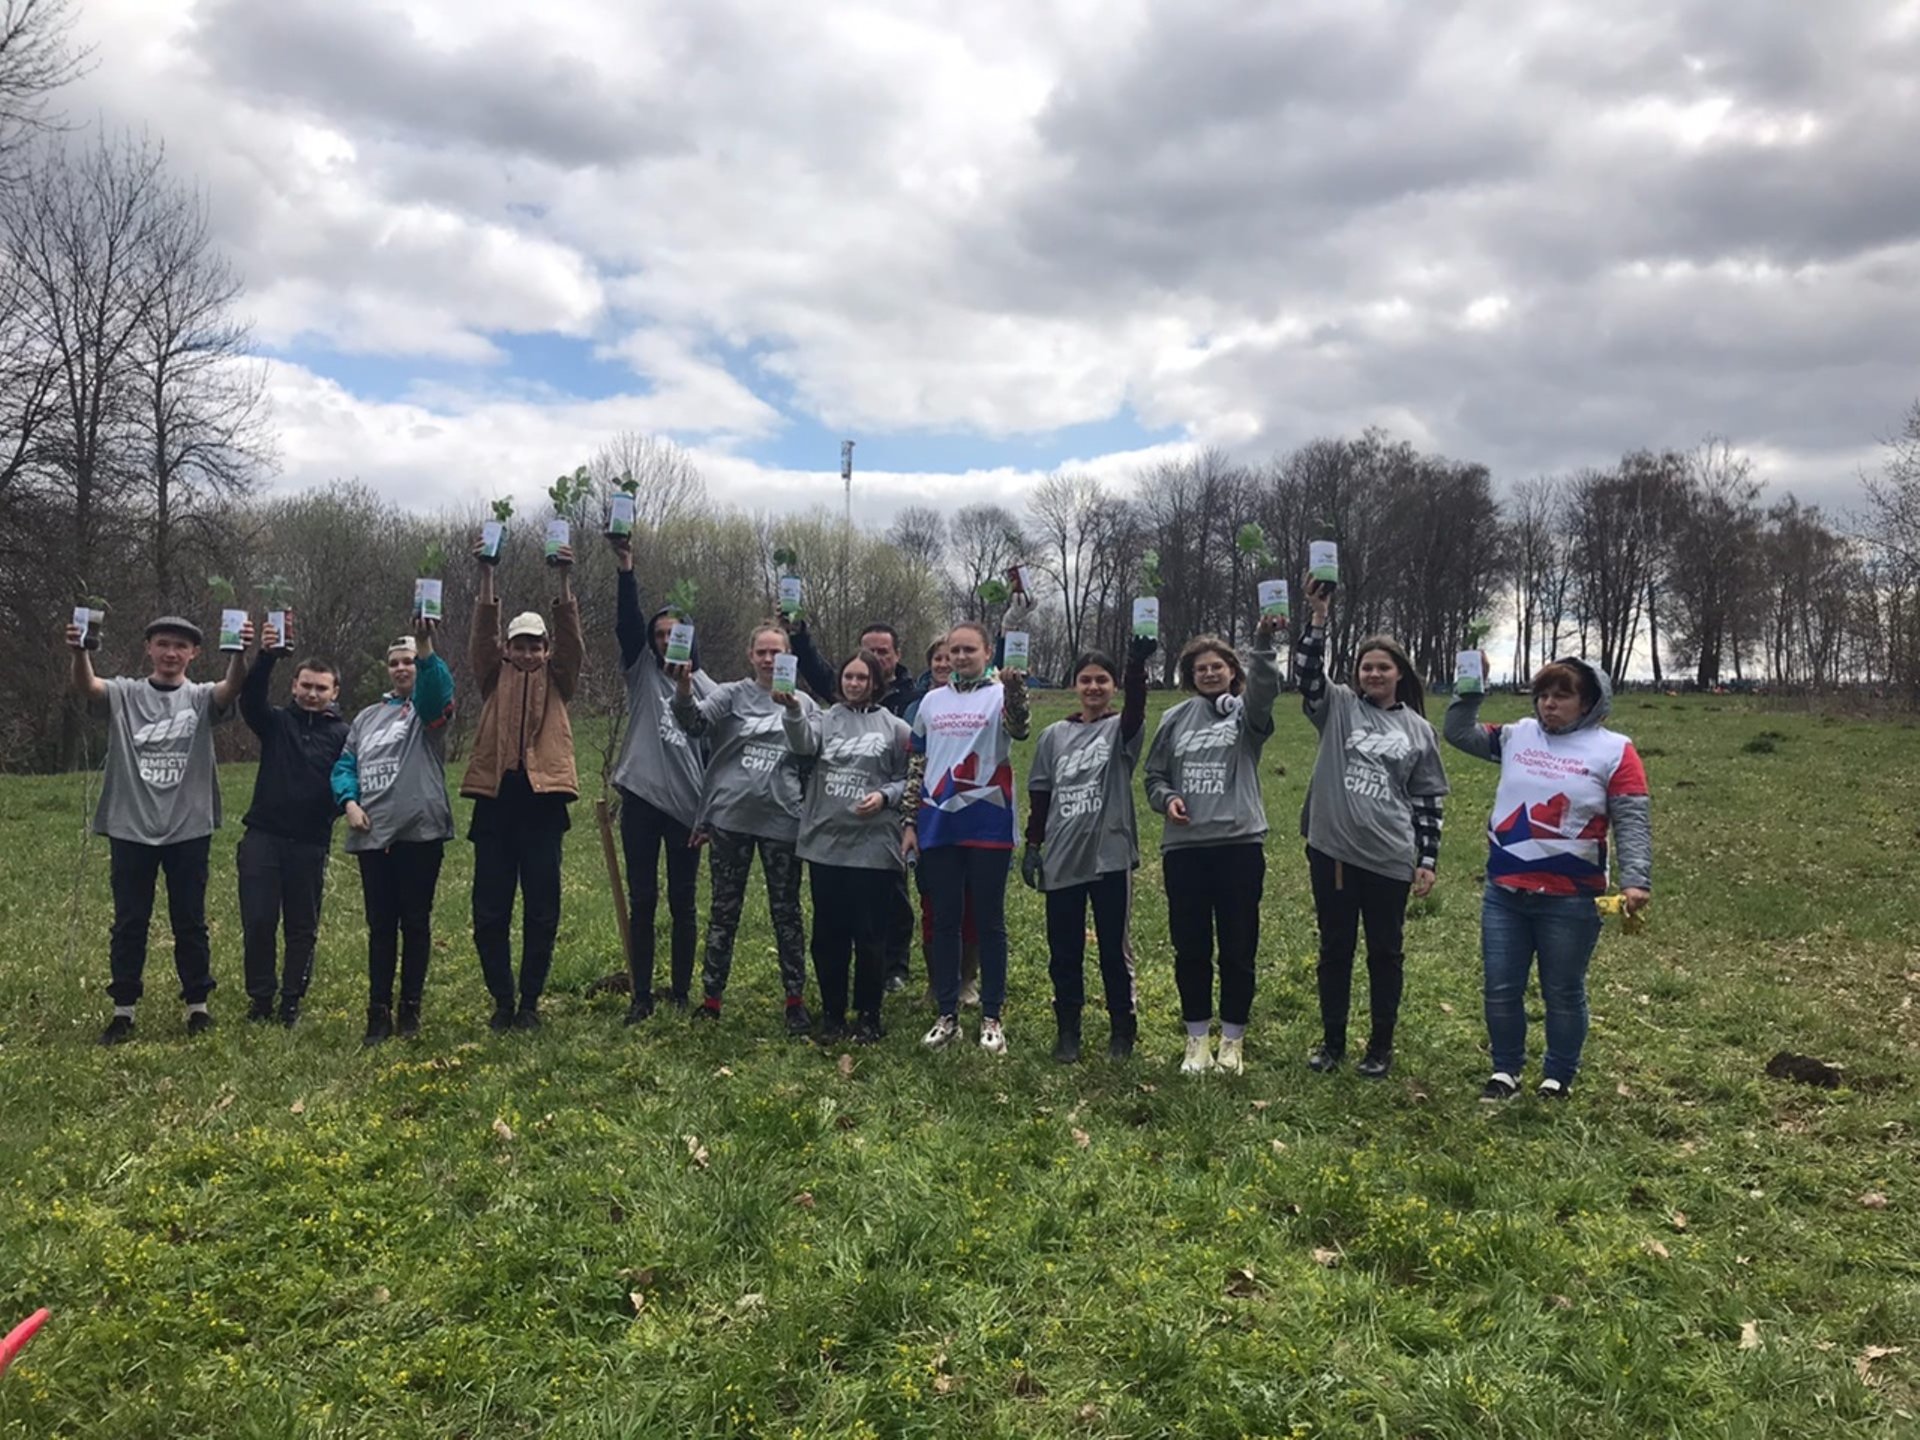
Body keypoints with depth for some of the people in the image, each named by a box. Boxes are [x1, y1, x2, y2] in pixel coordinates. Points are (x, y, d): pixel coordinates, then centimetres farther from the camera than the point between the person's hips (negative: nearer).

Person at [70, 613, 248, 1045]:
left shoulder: (201, 699, 3)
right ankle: (123, 1011, 18)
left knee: (190, 922, 8)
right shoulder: (124, 694, 4)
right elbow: (86, 686, -17)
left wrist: (240, 653, -40)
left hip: (189, 830, 0)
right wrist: (80, 651, -38)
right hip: (130, 829, 0)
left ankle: (198, 1006, 19)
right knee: (129, 923, 8)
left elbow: (233, 686, -18)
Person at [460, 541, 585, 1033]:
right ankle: (502, 1001, 17)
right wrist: (486, 576, -15)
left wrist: (563, 581, -16)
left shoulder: (557, 679, 11)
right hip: (496, 801, 1)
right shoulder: (495, 678, 13)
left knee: (542, 912, 3)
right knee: (489, 912, 3)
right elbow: (483, 635, -2)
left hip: (543, 803, -1)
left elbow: (571, 639, -3)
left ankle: (531, 1002, 15)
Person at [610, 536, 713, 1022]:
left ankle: (681, 994, 15)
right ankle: (641, 996, 10)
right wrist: (626, 572, -22)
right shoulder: (642, 672, 7)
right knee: (642, 900, 3)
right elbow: (626, 623, -8)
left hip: (687, 804, 0)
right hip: (641, 799, 0)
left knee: (683, 902, 6)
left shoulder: (706, 688, 6)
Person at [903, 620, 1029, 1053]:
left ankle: (991, 1017, 14)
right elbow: (918, 766, 15)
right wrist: (910, 822, 11)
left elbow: (1018, 729, -25)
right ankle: (947, 1014, 18)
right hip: (938, 827, 4)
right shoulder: (932, 701, 12)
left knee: (989, 921, 5)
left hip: (988, 826, -4)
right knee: (944, 921, 9)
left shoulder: (1001, 694, -1)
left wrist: (1014, 685, -42)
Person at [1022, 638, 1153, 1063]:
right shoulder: (1054, 735, 9)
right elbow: (1039, 794, 12)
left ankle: (1122, 1031, 20)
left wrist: (1137, 665, -42)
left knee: (1114, 949, 6)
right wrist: (1032, 845, 7)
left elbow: (1136, 708, -24)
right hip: (1062, 859, 3)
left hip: (1110, 856, -3)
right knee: (1063, 952, 8)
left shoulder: (1121, 729, 0)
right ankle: (1067, 1031, 21)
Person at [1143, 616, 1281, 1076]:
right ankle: (1198, 1038, 21)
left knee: (1238, 948, 5)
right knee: (1190, 947, 8)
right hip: (1183, 847, 2)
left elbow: (1265, 689, -20)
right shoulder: (1175, 719, 11)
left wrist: (1264, 645, -37)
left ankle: (1233, 1039, 18)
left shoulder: (1245, 712, 3)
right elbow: (1154, 775, 17)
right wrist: (1167, 799, -5)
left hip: (1239, 843, -2)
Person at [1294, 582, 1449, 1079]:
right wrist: (1317, 616, -24)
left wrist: (1428, 860, 3)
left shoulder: (1418, 730, 6)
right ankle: (1332, 1040, 23)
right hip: (1332, 849, 0)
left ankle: (1381, 1045, 23)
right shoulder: (1338, 707, 4)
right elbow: (1308, 671, -13)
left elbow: (1428, 800, 7)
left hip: (1389, 858, 0)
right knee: (1335, 948, 10)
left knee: (1385, 951, 9)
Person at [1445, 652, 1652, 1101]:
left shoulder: (1613, 750, -5)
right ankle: (1506, 1069, 28)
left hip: (1570, 901, -4)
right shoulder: (1517, 736, 6)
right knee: (1500, 988, 10)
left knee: (1563, 993, 11)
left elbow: (1632, 822, -9)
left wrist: (1635, 880, -20)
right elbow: (1459, 733, 11)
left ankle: (1559, 1076, 28)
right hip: (1504, 895, 4)